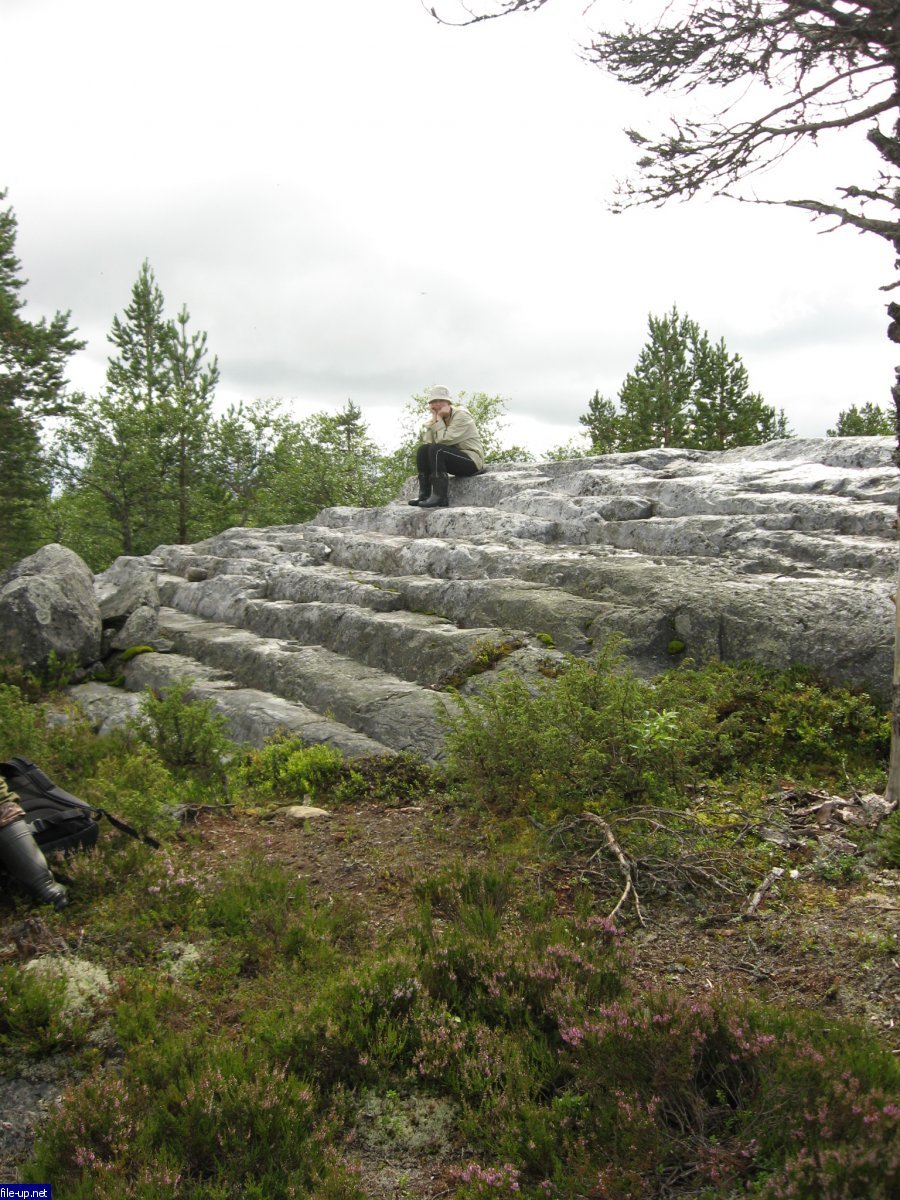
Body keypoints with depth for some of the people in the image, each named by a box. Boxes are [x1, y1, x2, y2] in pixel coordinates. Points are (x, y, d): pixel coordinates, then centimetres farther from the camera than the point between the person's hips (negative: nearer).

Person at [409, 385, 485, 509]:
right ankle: (424, 493, -11)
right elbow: (427, 441, -5)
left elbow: (444, 440, -23)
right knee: (423, 449, -6)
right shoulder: (441, 418, 11)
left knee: (436, 450, -28)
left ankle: (440, 496, -29)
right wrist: (434, 419, -8)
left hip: (473, 461, -8)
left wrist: (439, 419, -15)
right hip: (456, 459, 8)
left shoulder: (461, 415, -12)